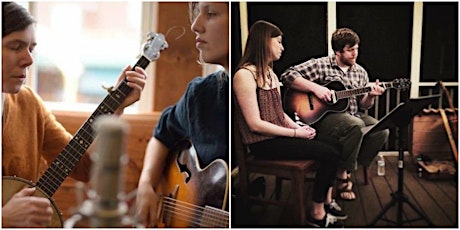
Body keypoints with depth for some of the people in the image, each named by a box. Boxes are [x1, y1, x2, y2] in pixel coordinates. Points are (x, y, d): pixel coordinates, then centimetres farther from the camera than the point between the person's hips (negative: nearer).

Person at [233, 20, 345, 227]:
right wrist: (295, 133, -16)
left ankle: (326, 201, 12)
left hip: (280, 133, 9)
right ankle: (317, 214, -2)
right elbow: (255, 124, -21)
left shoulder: (269, 73, 13)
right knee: (329, 154, -16)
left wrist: (298, 127, -3)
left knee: (335, 146, -1)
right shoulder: (245, 75, -17)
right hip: (264, 142, -9)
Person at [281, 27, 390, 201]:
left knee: (381, 131, -19)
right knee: (356, 126, -34)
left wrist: (371, 96, -8)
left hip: (353, 115, 6)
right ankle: (341, 176, -15)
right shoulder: (320, 65, -4)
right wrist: (315, 87, -23)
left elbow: (363, 105, 15)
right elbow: (288, 75, -14)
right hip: (324, 116, -6)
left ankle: (348, 170, -4)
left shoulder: (360, 72, 13)